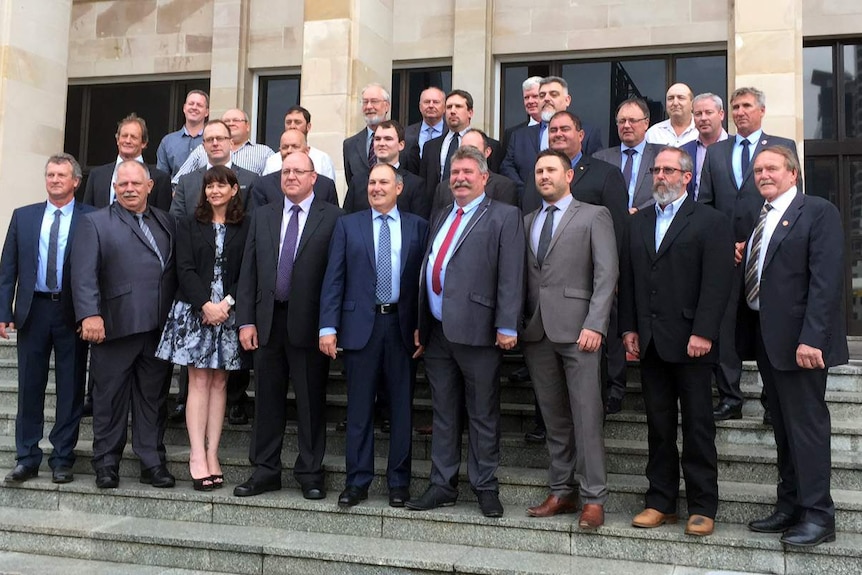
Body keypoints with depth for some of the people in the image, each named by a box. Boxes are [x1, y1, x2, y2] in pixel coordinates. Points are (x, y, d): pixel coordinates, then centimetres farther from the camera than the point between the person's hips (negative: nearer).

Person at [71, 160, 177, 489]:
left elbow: (177, 270, 12)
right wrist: (90, 314, -19)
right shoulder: (95, 223, 2)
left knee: (153, 398, 9)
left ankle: (153, 463, 18)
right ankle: (106, 464, 19)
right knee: (110, 398, 7)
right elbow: (84, 274, -8)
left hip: (159, 328, 3)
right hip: (115, 327, -3)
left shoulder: (166, 222, 15)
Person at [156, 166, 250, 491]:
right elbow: (185, 269, -1)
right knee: (199, 381, -3)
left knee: (219, 382, 3)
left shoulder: (245, 229, 6)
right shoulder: (189, 226, 8)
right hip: (194, 310, 0)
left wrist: (227, 302, -12)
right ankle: (197, 456, -3)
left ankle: (212, 454, 7)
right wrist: (206, 304, -13)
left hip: (229, 313, 0)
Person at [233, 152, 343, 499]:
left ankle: (310, 473, 17)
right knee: (267, 399, 11)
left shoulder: (332, 218, -1)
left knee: (311, 401, 5)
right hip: (268, 322, 4)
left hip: (309, 323, -4)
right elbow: (248, 272, 9)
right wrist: (245, 320, 2)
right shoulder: (262, 216, 12)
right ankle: (266, 471, 22)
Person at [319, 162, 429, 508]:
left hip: (402, 326, 0)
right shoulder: (348, 226, 7)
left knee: (401, 407, 7)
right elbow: (333, 279, 2)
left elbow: (424, 280, 4)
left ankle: (399, 481, 19)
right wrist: (328, 327, -6)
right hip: (361, 325, 0)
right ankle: (357, 481, 15)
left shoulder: (418, 227, 7)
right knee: (359, 408, 4)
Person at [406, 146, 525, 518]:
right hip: (438, 331, 6)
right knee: (443, 414, 13)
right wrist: (421, 324, 15)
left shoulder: (504, 217, -2)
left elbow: (510, 275, -10)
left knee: (483, 415, 5)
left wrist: (507, 327, -17)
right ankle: (443, 485, 22)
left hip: (477, 330, -6)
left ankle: (485, 487, 17)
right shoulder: (441, 218, 19)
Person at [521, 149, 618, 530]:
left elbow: (606, 274, -5)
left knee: (586, 416, -5)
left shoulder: (593, 216, 4)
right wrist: (518, 324, 4)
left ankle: (594, 499, 2)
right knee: (554, 419, 9)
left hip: (576, 329, -5)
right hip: (537, 331, 5)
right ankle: (562, 492, 17)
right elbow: (523, 276, 15)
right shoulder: (527, 222, 19)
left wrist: (595, 325, -15)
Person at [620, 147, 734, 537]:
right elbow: (627, 279, 12)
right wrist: (629, 328, 4)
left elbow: (716, 283, -9)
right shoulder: (639, 222, 15)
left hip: (690, 342, -4)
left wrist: (703, 333, -16)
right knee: (658, 427, 10)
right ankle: (661, 502, 19)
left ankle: (702, 507, 12)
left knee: (698, 427, 3)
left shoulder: (710, 222, -1)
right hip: (650, 342, 5)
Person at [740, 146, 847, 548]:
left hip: (798, 338, -8)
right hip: (765, 335, 8)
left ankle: (818, 514, 8)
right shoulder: (758, 219, 16)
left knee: (806, 424, -2)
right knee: (783, 427, 14)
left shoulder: (818, 212, -7)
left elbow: (826, 281, -16)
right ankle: (790, 506, 23)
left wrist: (811, 338, -22)